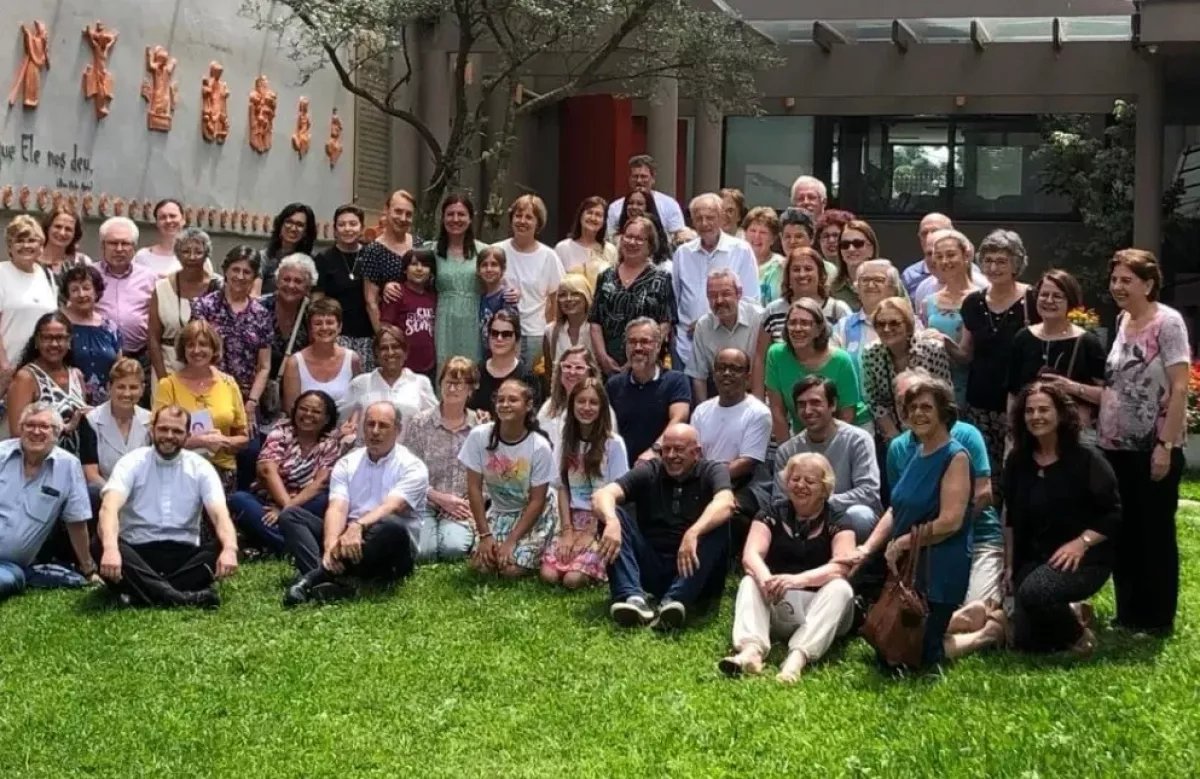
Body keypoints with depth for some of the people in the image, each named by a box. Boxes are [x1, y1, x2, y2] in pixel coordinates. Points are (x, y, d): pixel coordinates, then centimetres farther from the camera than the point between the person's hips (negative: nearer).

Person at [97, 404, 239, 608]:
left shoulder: (200, 467, 3)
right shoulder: (132, 463, -2)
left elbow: (220, 513, -12)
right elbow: (109, 507, -20)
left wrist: (230, 548, -36)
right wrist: (110, 548, -43)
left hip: (185, 553, 1)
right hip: (138, 552, -1)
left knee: (221, 550, -27)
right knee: (101, 547, -33)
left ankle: (143, 592, -35)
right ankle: (183, 597, -45)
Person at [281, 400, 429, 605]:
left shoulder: (412, 467, -3)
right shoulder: (346, 464, 9)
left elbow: (391, 508, -21)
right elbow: (337, 509, -7)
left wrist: (358, 527, -40)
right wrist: (331, 545, -28)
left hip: (389, 553, -4)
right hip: (347, 540, 4)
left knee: (392, 526, -37)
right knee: (290, 515, -11)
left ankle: (315, 577, -40)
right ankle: (325, 580, -41)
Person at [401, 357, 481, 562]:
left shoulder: (480, 426, 4)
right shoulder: (419, 422, 1)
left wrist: (473, 504, -11)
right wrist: (440, 498, -10)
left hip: (461, 508, 0)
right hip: (424, 503, 0)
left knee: (454, 549, -29)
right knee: (423, 552, -27)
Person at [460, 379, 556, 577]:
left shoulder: (539, 446, -23)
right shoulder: (479, 436, -17)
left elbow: (537, 501, -15)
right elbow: (474, 488, -10)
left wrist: (511, 541, -21)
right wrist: (485, 535, -14)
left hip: (533, 515, -3)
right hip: (498, 511, 3)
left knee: (512, 569, -21)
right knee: (481, 565, -17)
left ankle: (534, 552, 12)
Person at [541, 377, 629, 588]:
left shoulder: (613, 443, -6)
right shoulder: (567, 442, 8)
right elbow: (563, 488, 6)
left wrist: (591, 533, -10)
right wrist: (567, 530, -6)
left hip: (602, 522, -4)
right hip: (573, 519, 4)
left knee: (573, 579, -25)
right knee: (548, 575, -19)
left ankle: (594, 569, 7)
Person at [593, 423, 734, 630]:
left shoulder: (713, 472, 0)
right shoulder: (648, 472, 4)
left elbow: (725, 504, -24)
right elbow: (601, 495, -12)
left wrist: (693, 533, -44)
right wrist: (611, 521, -36)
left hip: (693, 570, -2)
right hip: (649, 571, 2)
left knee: (718, 527, -27)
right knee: (613, 514, -16)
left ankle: (672, 602, -41)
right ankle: (634, 598, -36)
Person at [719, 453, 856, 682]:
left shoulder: (838, 520, -2)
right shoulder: (773, 513, 5)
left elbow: (842, 566, -18)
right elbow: (750, 555, -10)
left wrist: (799, 579, -37)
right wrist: (764, 578, -36)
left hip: (819, 605, -2)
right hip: (777, 606, 2)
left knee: (840, 588, -30)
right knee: (750, 582, -24)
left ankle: (798, 656, -52)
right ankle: (751, 649, -52)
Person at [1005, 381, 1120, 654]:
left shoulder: (1086, 459, -11)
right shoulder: (1018, 461, 5)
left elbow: (1114, 514, -12)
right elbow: (1013, 517, 15)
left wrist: (1081, 543, -24)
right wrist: (1010, 563, 13)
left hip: (1085, 559, -6)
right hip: (1034, 559, 6)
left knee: (1034, 591, -35)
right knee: (1025, 642, -1)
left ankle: (1077, 632, -4)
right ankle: (1071, 615, 28)